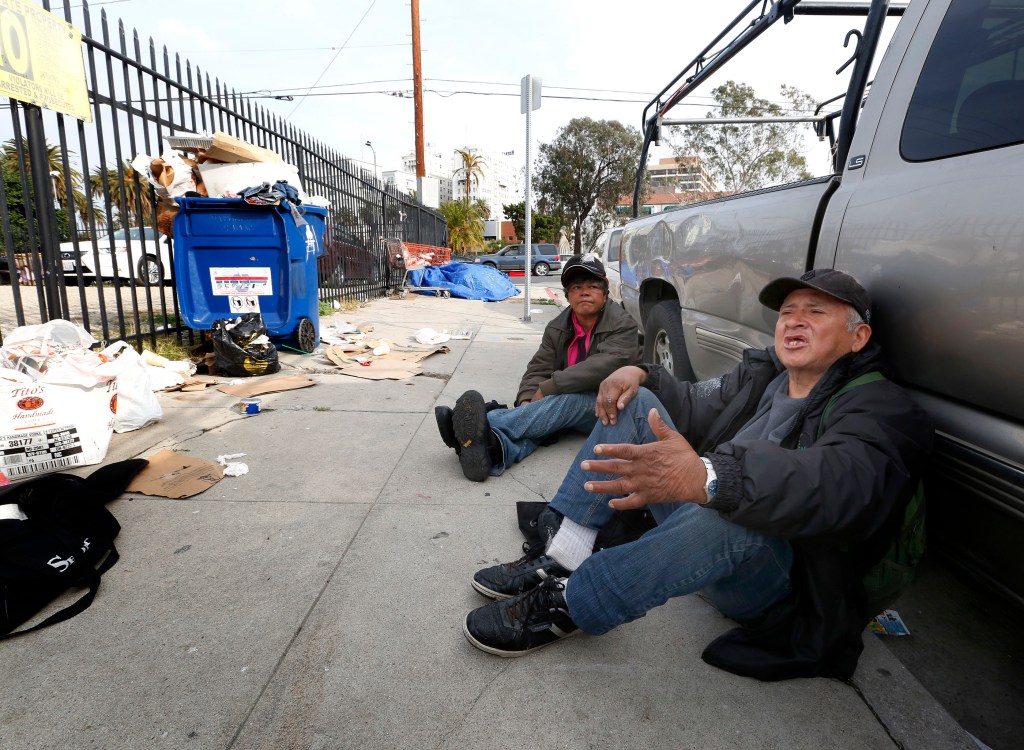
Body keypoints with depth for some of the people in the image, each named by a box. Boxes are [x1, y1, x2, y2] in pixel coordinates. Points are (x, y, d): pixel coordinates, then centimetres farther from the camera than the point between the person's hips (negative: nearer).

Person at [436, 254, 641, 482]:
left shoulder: (623, 325, -8)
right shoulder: (557, 328, 8)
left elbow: (605, 366, -25)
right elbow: (538, 369, 2)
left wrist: (547, 388, -28)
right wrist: (527, 400, -22)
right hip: (565, 402, 5)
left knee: (570, 400, -35)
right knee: (535, 418, -29)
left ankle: (484, 428, -53)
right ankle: (494, 447, -62)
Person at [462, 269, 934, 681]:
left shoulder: (878, 406, -13)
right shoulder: (762, 374, 10)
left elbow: (840, 483, -34)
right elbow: (697, 405, 20)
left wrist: (707, 477, -51)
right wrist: (639, 373, -2)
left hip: (780, 584, -7)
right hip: (698, 517, 8)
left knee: (725, 514, -43)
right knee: (635, 401, -1)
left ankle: (563, 606, -21)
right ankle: (563, 558, -12)